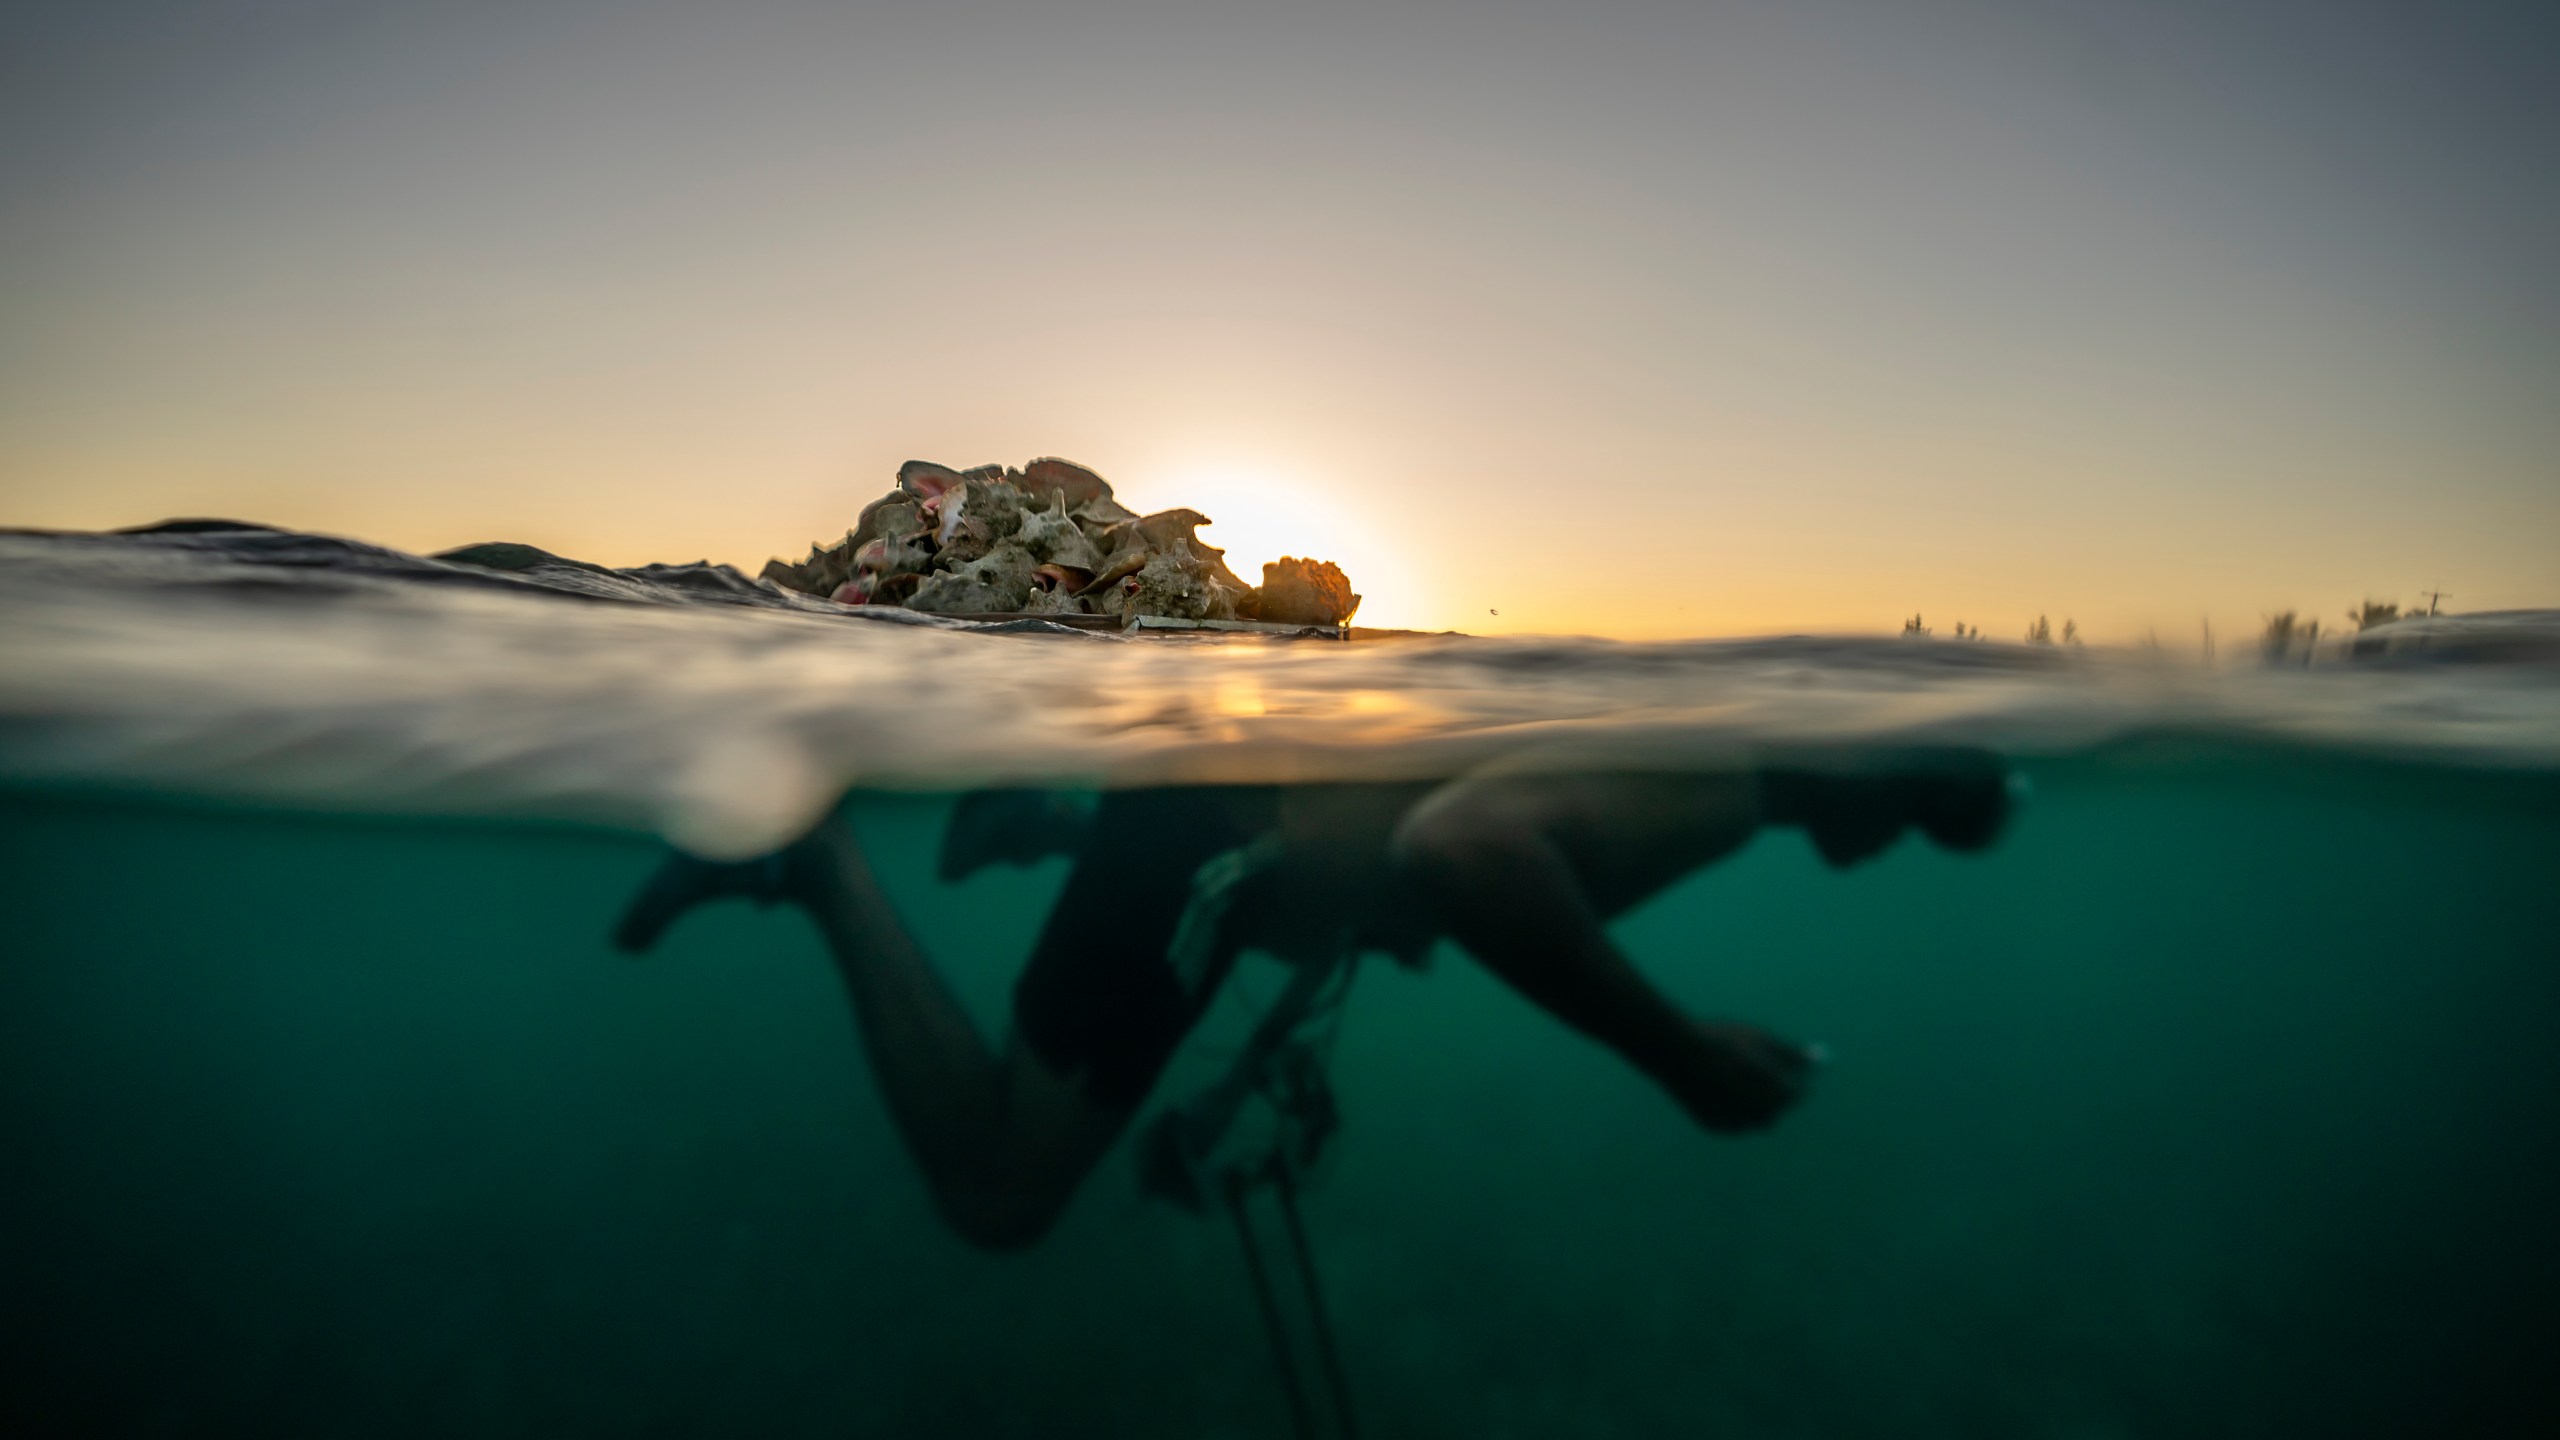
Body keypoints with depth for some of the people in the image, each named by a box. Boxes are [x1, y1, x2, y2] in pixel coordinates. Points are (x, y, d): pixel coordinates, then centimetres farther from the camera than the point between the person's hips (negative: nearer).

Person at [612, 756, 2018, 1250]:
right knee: (997, 1193, 0)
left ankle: (1052, 817, 33)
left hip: (1254, 742, 10)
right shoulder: (1712, 775, -26)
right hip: (1204, 840, -9)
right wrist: (1682, 1056, -34)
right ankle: (828, 863, 6)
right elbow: (1453, 846, -46)